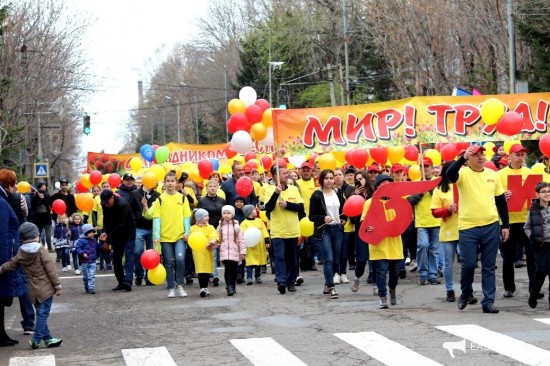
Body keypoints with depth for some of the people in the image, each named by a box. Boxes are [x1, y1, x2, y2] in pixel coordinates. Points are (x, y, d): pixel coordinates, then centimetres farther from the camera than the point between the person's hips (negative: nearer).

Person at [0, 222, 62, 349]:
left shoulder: (21, 253, 4)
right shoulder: (41, 250, -11)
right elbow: (51, 269, -12)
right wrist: (57, 285, -7)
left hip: (33, 290, 6)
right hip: (45, 288, -6)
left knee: (41, 314, 14)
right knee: (43, 314, -3)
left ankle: (48, 338, 17)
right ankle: (36, 340, -5)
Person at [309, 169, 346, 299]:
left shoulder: (338, 193, 10)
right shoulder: (317, 195, -3)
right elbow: (311, 216, -4)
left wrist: (344, 219, 7)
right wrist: (323, 218, -21)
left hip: (337, 229, 5)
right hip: (323, 231, -5)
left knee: (336, 260, 7)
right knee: (328, 259, -14)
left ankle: (328, 285, 21)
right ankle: (331, 288, -13)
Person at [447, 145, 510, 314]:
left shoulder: (492, 174, 7)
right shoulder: (463, 173, -4)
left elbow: (501, 201, 13)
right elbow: (449, 174, -28)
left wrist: (505, 225, 10)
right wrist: (463, 158, -35)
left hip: (491, 226, 3)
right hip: (468, 227, -3)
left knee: (489, 266, 5)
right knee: (468, 264, -2)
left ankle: (488, 301, 11)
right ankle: (466, 293, 24)